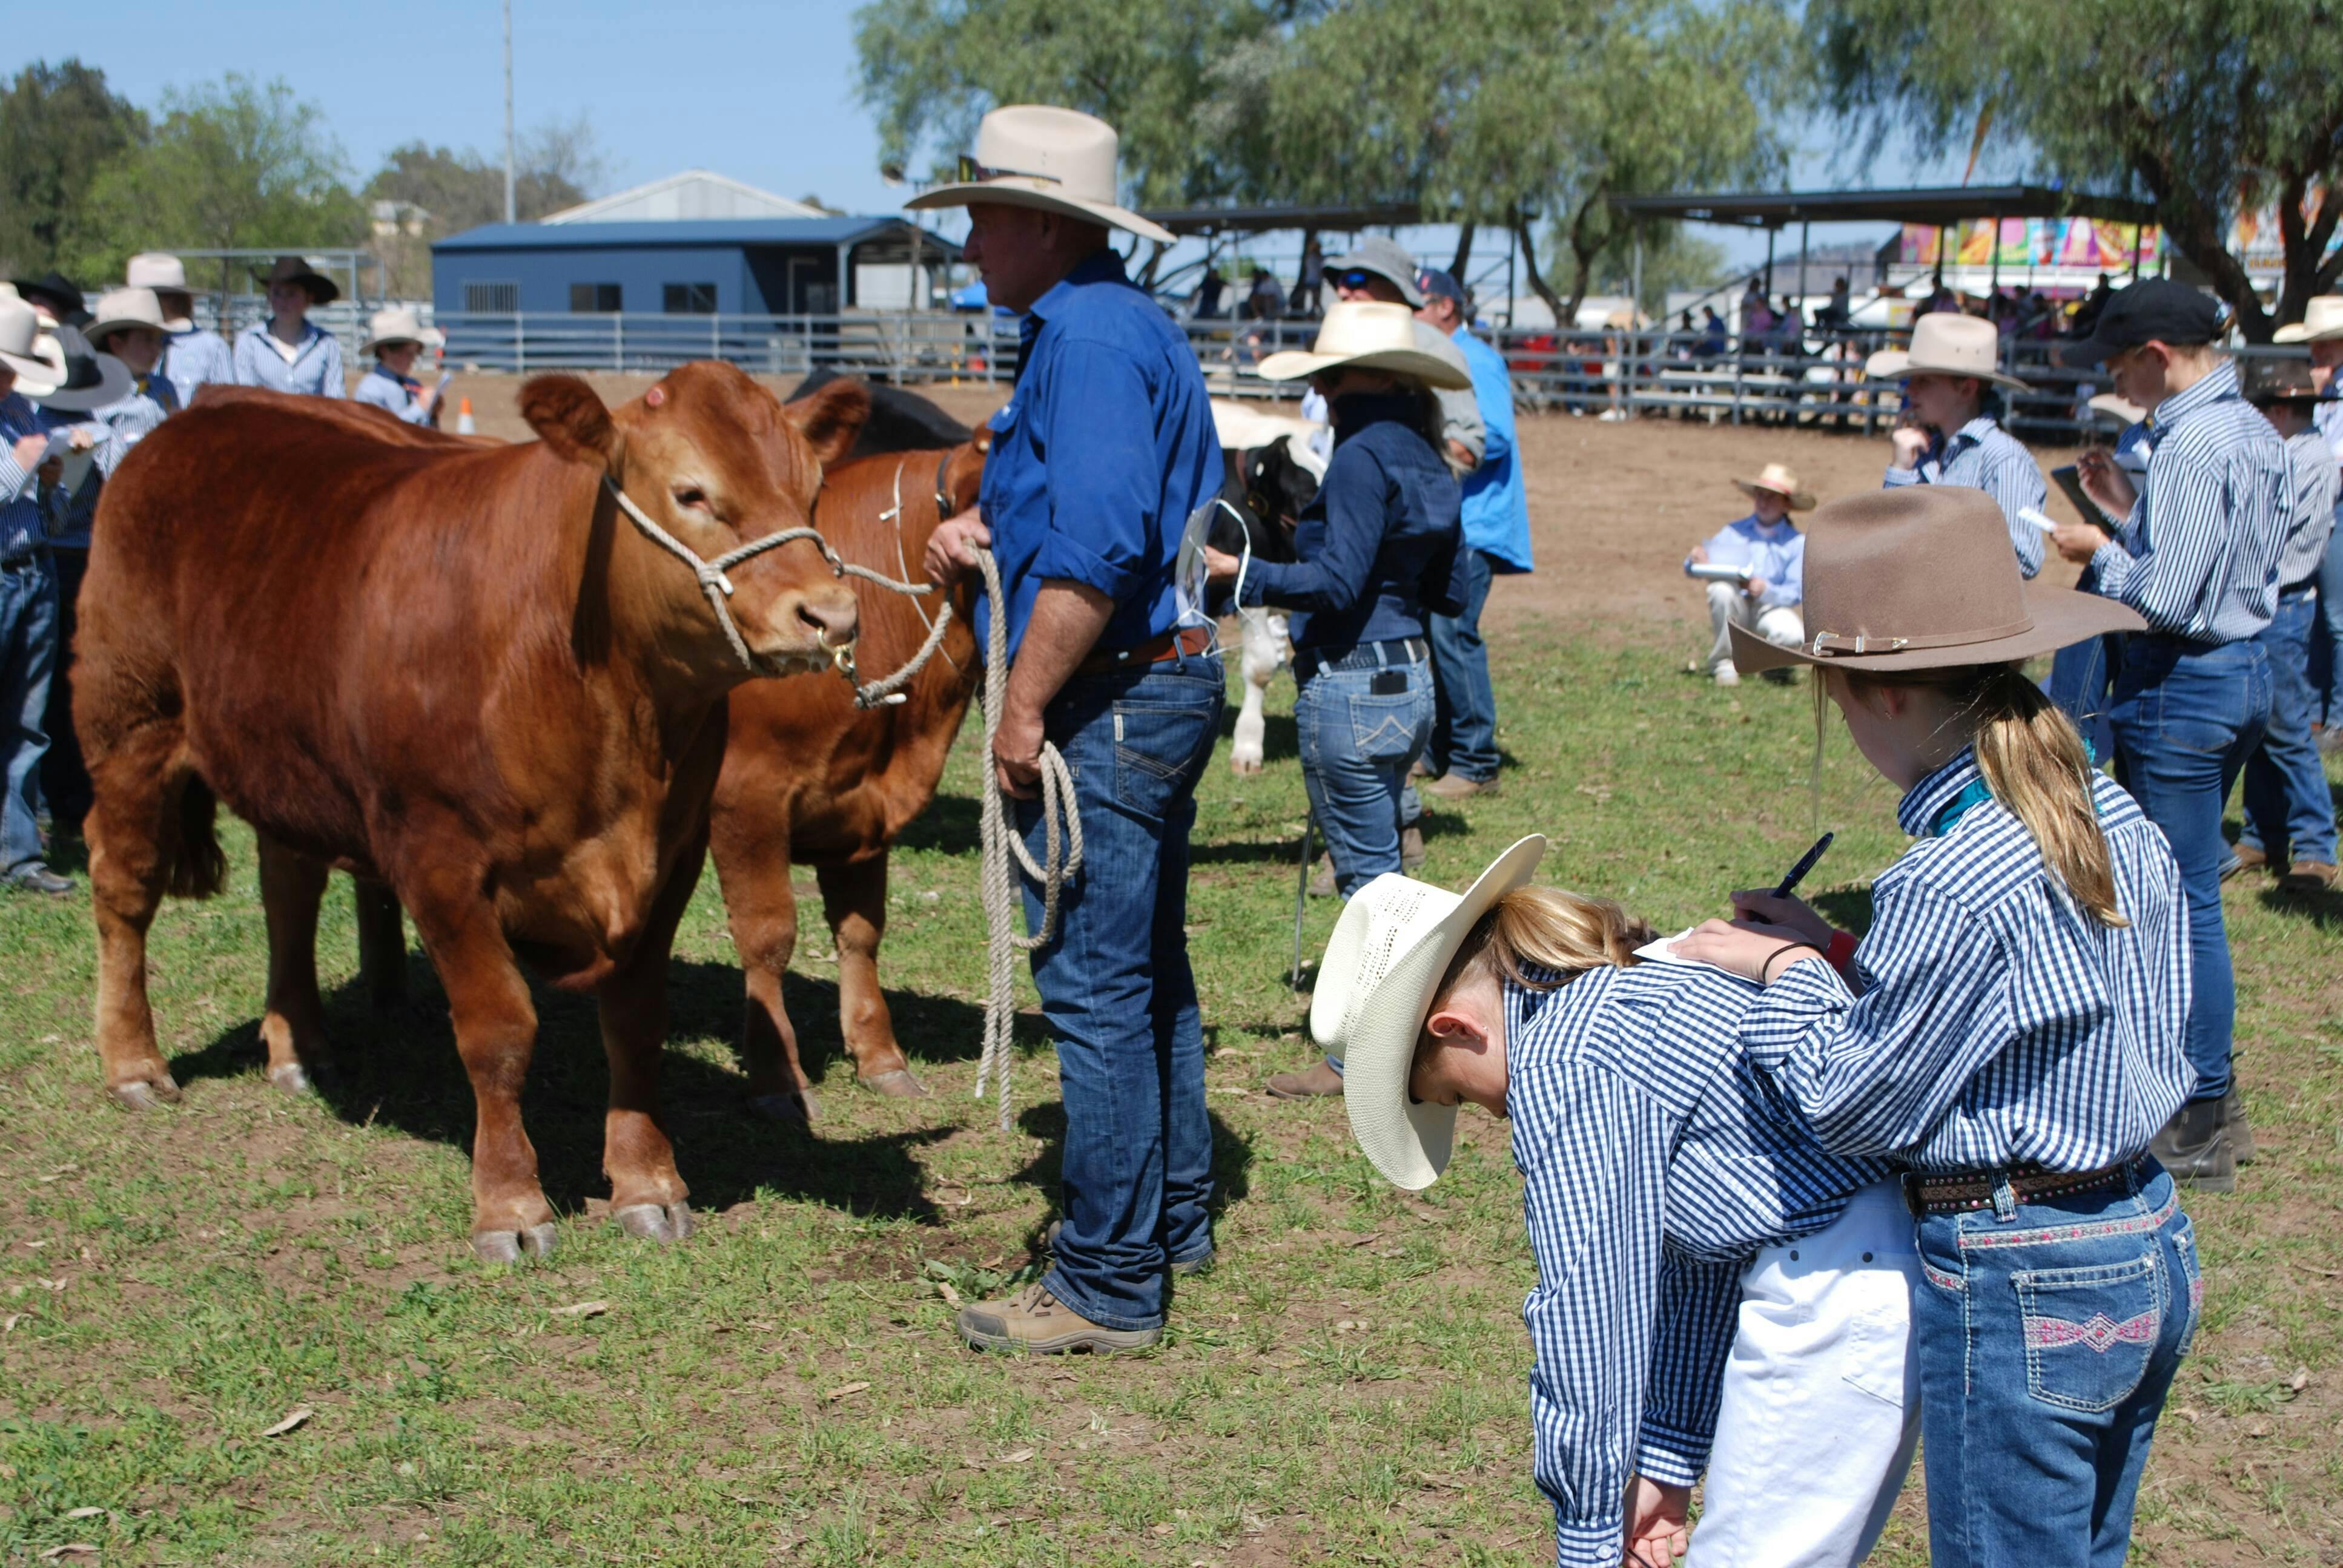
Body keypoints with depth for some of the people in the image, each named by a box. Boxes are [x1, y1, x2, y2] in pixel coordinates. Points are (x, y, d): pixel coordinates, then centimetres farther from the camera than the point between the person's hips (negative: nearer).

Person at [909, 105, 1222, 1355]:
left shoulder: (1084, 339, -17)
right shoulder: (1136, 328, 16)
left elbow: (1099, 549, -25)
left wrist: (1025, 704, -21)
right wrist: (994, 535, 13)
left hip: (1106, 702, -11)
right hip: (1167, 683, 11)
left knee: (1093, 986, -6)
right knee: (1149, 970, 19)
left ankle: (1108, 1288, 0)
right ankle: (1171, 1221, 31)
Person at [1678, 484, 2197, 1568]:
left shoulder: (1952, 885, -24)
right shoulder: (2121, 822, 2)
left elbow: (1850, 1105, -15)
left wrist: (1791, 974, 1)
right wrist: (1843, 960, 9)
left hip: (2019, 1284, -9)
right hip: (2154, 1246, 9)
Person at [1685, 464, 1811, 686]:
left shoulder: (1797, 542, 5)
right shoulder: (1733, 532, 8)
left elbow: (1795, 593, -5)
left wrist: (1765, 591, -25)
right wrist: (1695, 560, -23)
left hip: (1770, 607, -1)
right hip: (1734, 612, 1)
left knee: (1793, 635, -33)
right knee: (1721, 589, -33)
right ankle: (1723, 663, -15)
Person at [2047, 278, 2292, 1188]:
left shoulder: (2193, 446, -20)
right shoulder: (2255, 434, 11)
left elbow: (2165, 597, -23)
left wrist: (2100, 553, -6)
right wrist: (2133, 512, 13)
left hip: (2183, 683, -10)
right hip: (2245, 667, 10)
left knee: (2182, 901, -3)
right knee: (2190, 892, 18)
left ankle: (2198, 1133, 4)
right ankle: (2212, 1100, 26)